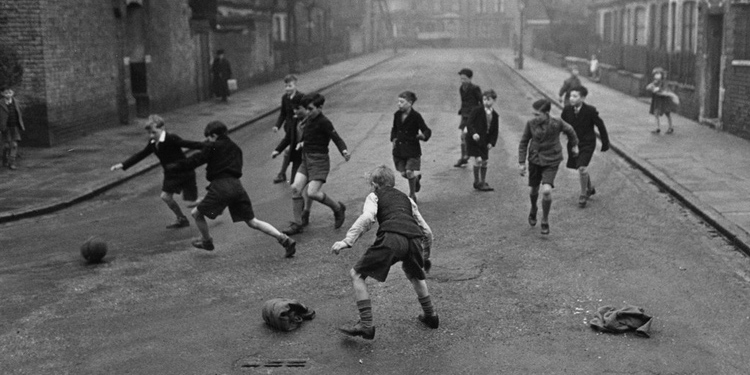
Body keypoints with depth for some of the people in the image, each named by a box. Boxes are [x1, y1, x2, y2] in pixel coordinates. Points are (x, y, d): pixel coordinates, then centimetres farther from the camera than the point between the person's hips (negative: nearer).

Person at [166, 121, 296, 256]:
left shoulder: (213, 147, 3)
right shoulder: (236, 148, 22)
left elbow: (195, 161, 3)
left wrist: (174, 166, 14)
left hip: (220, 186, -6)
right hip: (237, 186, 6)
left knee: (196, 213, 14)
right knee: (252, 221, 8)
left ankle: (207, 242, 31)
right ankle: (285, 240, -3)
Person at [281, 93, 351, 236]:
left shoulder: (324, 122, -13)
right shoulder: (308, 120, 12)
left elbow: (336, 138, -18)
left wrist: (344, 151, -34)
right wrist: (302, 143, 11)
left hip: (319, 161, -8)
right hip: (306, 159, 8)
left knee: (312, 193, -16)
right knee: (296, 188, -6)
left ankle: (338, 208, 9)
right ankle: (297, 224, 2)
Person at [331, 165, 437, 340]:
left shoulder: (374, 196, 22)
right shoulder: (406, 198, 35)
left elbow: (367, 217, -2)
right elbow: (426, 231, 33)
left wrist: (347, 241, -8)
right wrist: (426, 257, 47)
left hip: (391, 238, -5)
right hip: (414, 239, 5)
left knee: (357, 274, 9)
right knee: (415, 275, 36)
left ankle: (366, 325, 1)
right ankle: (430, 316, 42)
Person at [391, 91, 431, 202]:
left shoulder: (416, 116, -14)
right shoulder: (397, 115, 2)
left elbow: (427, 131, -14)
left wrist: (423, 136, -35)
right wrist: (393, 138, 5)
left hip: (412, 148, -5)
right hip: (399, 148, 5)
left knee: (409, 172, -11)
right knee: (403, 173, 4)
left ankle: (412, 195, 12)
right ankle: (417, 177, 39)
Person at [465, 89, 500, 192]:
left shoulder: (495, 115, 3)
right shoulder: (477, 111, -10)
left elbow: (495, 132, 8)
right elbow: (469, 123, -13)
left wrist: (491, 143, -4)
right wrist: (473, 133, -29)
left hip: (484, 142, 5)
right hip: (474, 140, -5)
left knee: (484, 161, 8)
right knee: (478, 160, -14)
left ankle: (482, 182, 21)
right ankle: (477, 182, 1)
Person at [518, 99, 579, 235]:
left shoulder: (557, 123, -15)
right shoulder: (531, 124, -11)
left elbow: (569, 130, 7)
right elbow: (524, 142, 1)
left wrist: (574, 145, 23)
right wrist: (521, 162, -4)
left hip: (551, 162, -2)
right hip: (535, 160, 2)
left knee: (546, 190, -18)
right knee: (534, 190, 14)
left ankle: (545, 221, 2)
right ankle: (533, 209, 48)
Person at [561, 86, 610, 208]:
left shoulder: (590, 111, -19)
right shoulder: (567, 110, -10)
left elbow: (600, 126, -7)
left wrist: (605, 143, 1)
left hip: (587, 144, -4)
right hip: (574, 143, 5)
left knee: (582, 168, -19)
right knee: (582, 169, 19)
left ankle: (583, 195, 2)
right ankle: (590, 188, 47)